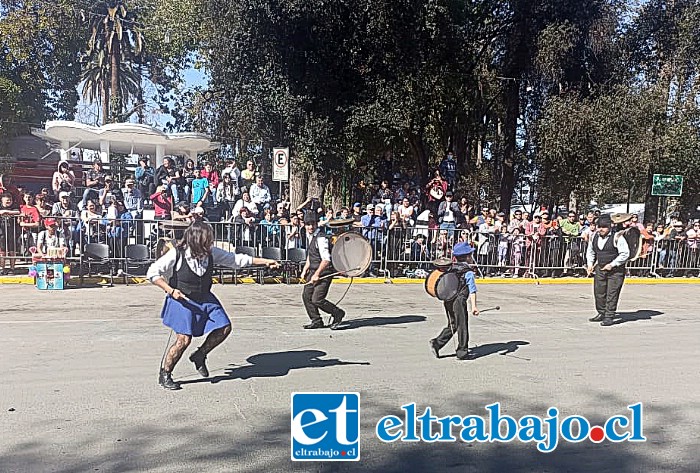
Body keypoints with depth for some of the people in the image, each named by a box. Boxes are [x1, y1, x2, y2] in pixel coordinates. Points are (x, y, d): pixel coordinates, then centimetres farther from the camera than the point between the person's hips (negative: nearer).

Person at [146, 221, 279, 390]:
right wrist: (170, 291, -22)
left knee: (224, 328, 0)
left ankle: (199, 356, 22)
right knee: (184, 339, -14)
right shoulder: (176, 255, -18)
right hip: (182, 301, -6)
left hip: (205, 299, 6)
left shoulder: (212, 253, -5)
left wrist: (264, 261, 0)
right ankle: (164, 375, 9)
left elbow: (235, 259, 2)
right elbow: (152, 273, -12)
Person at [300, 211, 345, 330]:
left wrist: (317, 274, -24)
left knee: (317, 299, -12)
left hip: (324, 272, -9)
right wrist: (305, 269, 14)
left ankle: (338, 313, 9)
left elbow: (326, 259, -25)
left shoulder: (321, 238, -19)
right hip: (314, 271, 9)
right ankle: (316, 321, 20)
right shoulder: (309, 236, 10)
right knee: (306, 295, 7)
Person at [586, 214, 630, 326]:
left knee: (612, 294, -5)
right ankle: (601, 314, 26)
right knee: (598, 292, 10)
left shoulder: (617, 238, -14)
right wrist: (590, 264, 6)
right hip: (600, 268, 6)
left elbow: (625, 254, -13)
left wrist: (612, 264, -17)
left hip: (615, 270, -6)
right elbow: (590, 251, 18)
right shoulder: (594, 237, 3)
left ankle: (609, 317, 1)